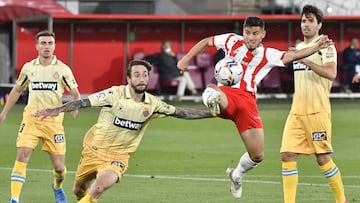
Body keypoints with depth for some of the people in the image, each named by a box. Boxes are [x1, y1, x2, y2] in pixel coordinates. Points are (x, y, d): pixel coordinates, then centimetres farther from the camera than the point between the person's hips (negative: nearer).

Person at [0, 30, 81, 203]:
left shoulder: (62, 69, -1)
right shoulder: (28, 68, 6)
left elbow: (75, 94, 2)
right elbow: (17, 90, 20)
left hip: (53, 120, -1)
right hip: (31, 118, 1)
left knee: (59, 166, 1)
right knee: (22, 156, -16)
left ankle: (58, 187, 36)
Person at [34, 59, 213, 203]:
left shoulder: (152, 104, -5)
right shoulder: (115, 94, -16)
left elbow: (181, 113, 4)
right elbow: (83, 102, -16)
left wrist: (211, 113, 1)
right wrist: (56, 110, -25)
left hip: (118, 156, 0)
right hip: (94, 150, 0)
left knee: (103, 183, -30)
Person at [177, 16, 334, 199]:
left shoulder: (268, 55, 9)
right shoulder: (232, 41, 10)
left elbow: (292, 55, -5)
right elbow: (206, 42, 23)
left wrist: (316, 47, -18)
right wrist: (186, 59, 15)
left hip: (248, 100, 1)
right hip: (226, 93, -1)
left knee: (257, 155, 0)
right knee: (211, 91, -41)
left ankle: (237, 174, 29)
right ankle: (213, 102, -77)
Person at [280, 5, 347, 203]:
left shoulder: (326, 46, -5)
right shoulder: (299, 48, 17)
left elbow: (331, 74, -23)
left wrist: (306, 61, -28)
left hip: (317, 111, -7)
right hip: (296, 111, 7)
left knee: (323, 158, -3)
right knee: (287, 155, -5)